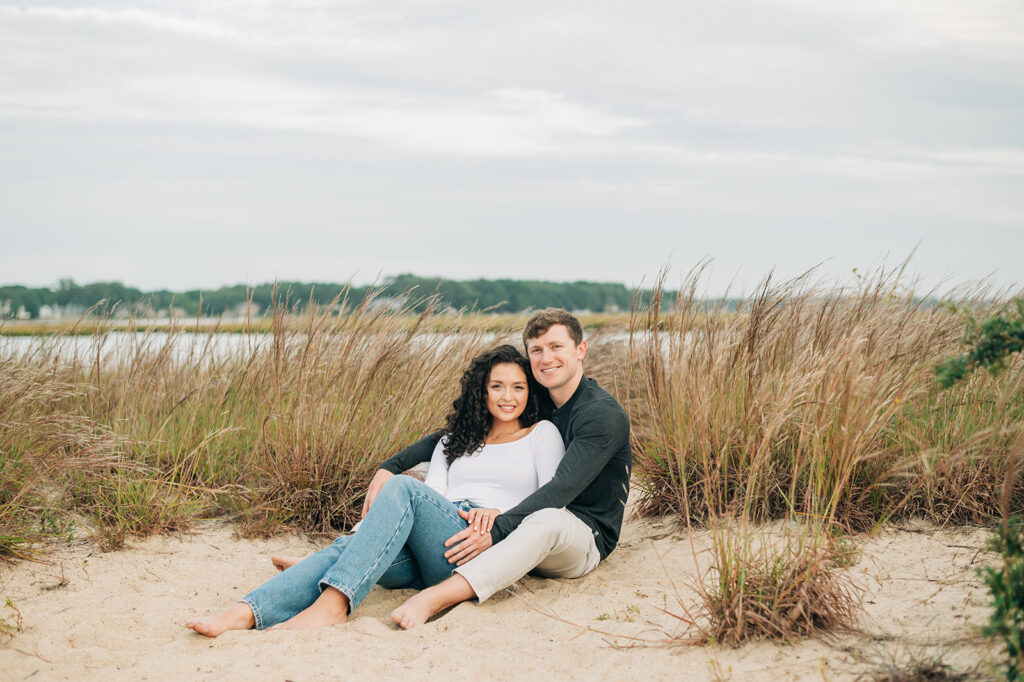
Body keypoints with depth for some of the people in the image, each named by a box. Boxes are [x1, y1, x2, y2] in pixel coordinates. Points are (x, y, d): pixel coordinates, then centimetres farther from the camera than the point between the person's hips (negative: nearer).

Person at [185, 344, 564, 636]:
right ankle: (245, 613, -47)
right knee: (347, 546, -27)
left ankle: (332, 602, -44)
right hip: (426, 558, 4)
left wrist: (499, 513, -7)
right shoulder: (455, 441, 29)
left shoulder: (542, 434, 18)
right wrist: (460, 512, -7)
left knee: (402, 488, -31)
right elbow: (433, 494, 15)